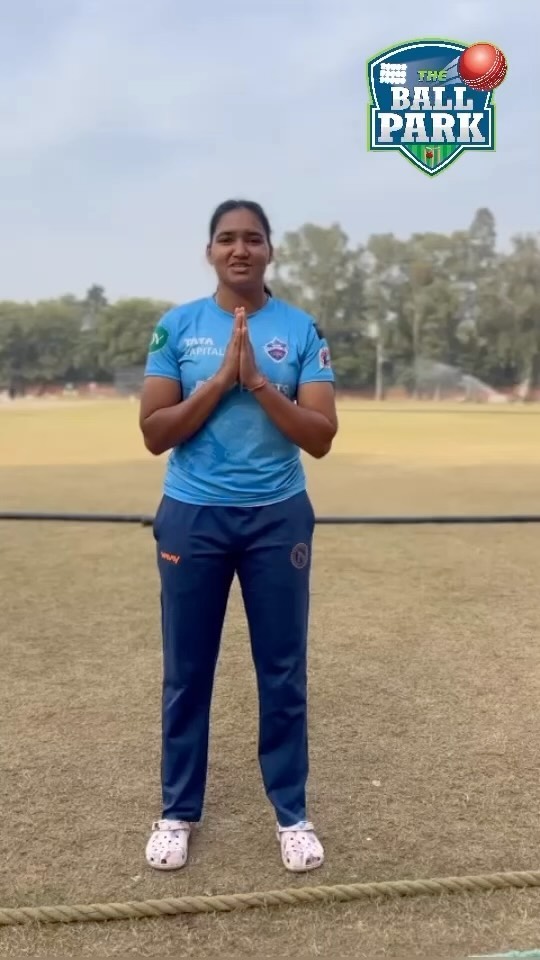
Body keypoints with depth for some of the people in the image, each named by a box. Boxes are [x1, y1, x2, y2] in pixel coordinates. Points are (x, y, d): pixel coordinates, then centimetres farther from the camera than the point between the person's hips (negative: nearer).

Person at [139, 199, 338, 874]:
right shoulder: (176, 327, 2)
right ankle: (178, 813, 28)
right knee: (186, 672, 10)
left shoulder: (301, 330, 1)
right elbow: (154, 434, -4)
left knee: (283, 672, 9)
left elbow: (320, 437, -5)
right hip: (192, 517, 0)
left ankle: (291, 814, 26)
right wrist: (221, 379, -13)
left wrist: (258, 382, -16)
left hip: (278, 518, 0)